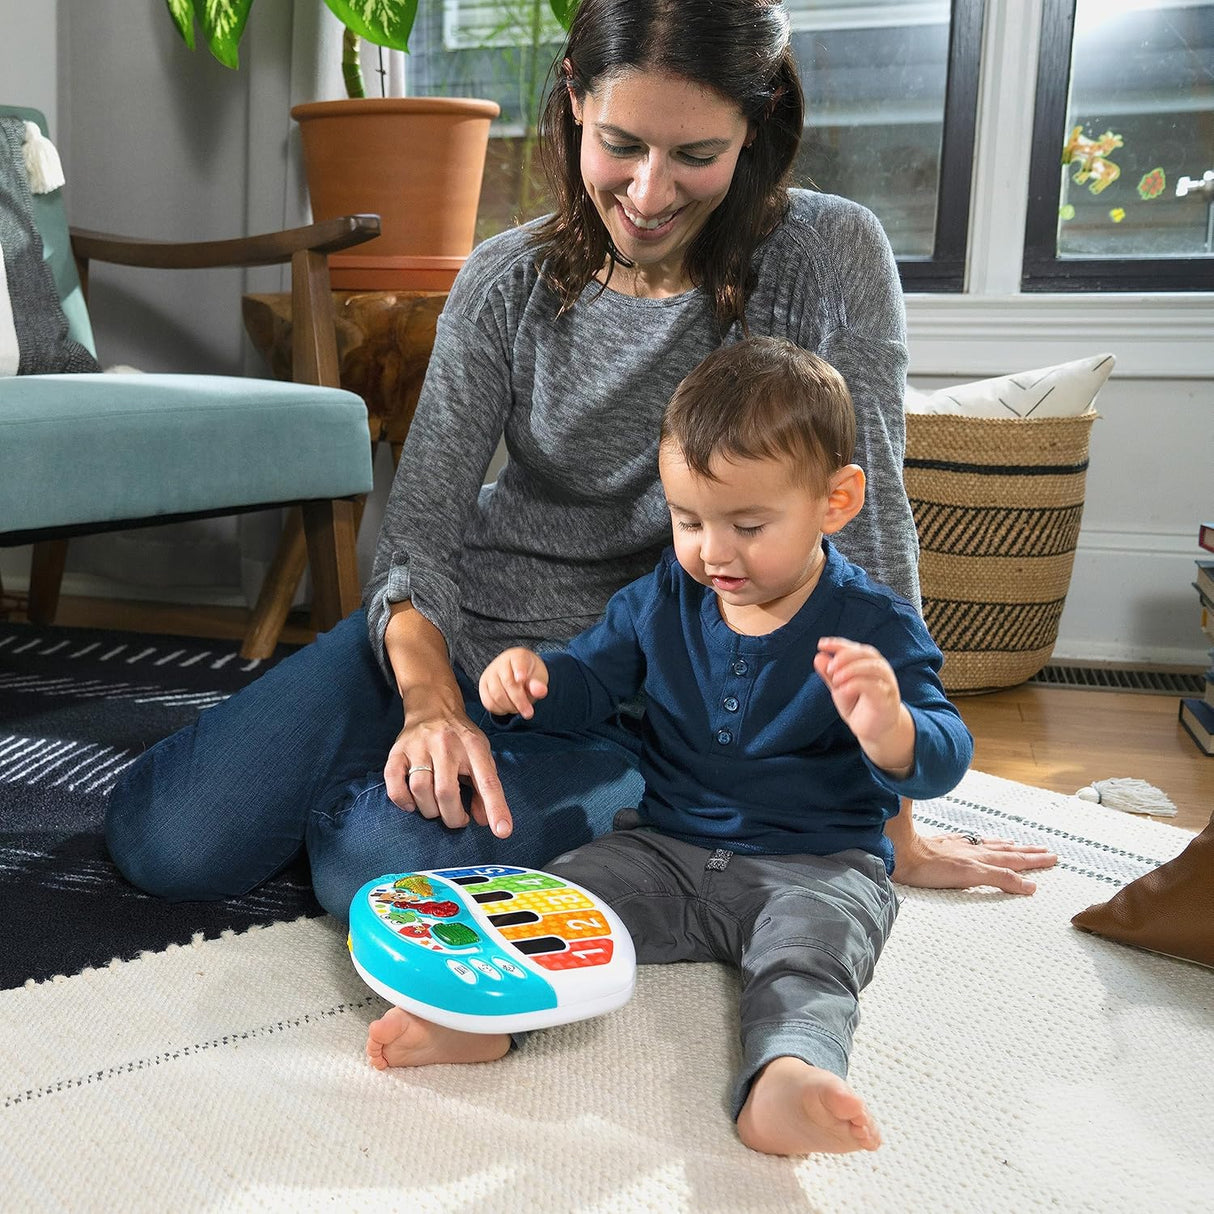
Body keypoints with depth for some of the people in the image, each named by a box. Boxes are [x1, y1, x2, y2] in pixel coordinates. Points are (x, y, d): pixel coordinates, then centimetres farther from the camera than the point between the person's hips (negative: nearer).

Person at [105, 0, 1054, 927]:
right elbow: (420, 530, -7)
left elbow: (864, 529, -14)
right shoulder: (508, 284, -6)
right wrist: (432, 700, -28)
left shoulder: (829, 261, -13)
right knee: (167, 840, -9)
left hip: (637, 695, -2)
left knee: (380, 865, -29)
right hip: (456, 635, 3)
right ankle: (409, 745, 17)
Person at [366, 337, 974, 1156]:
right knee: (560, 889, -18)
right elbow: (591, 682, 14)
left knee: (807, 953, -33)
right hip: (668, 846, 4)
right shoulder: (662, 600, 4)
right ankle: (480, 1010, -34)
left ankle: (784, 1078, -56)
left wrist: (891, 733, -43)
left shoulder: (872, 627, -10)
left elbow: (943, 761, -16)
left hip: (818, 865, -4)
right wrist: (535, 681, -12)